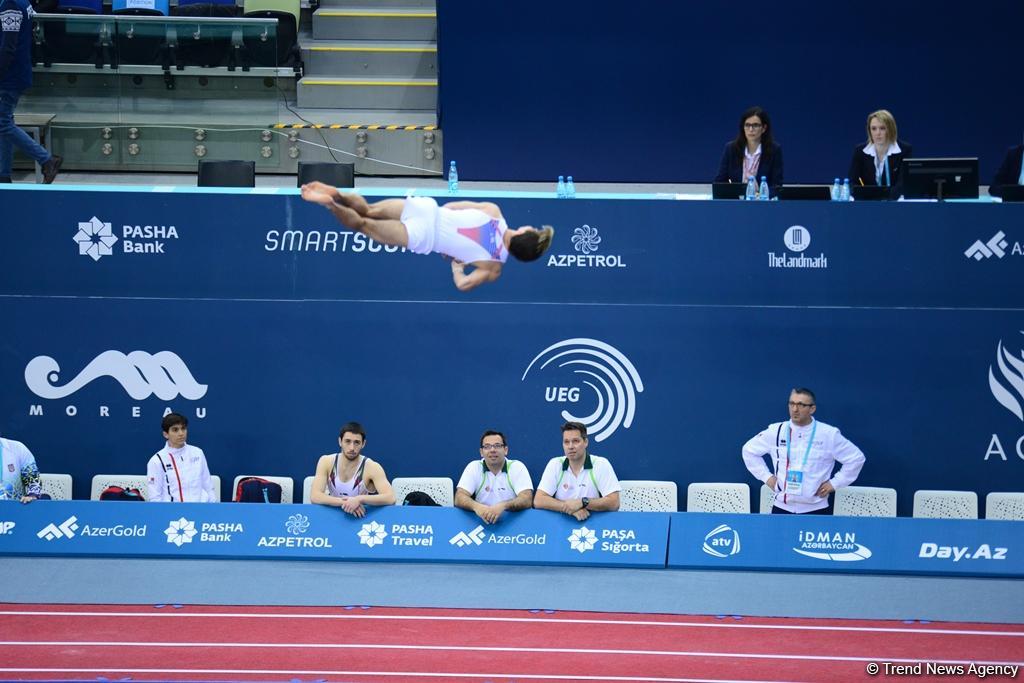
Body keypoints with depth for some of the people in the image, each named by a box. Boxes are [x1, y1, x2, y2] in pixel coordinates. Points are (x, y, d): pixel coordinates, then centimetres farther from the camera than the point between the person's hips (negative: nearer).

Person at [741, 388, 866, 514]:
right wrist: (766, 476, 7)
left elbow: (856, 458, 5)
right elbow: (749, 450, 16)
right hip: (782, 507, 2)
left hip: (815, 509, -2)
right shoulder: (776, 431, 2)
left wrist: (834, 483, 1)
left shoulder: (829, 434, -4)